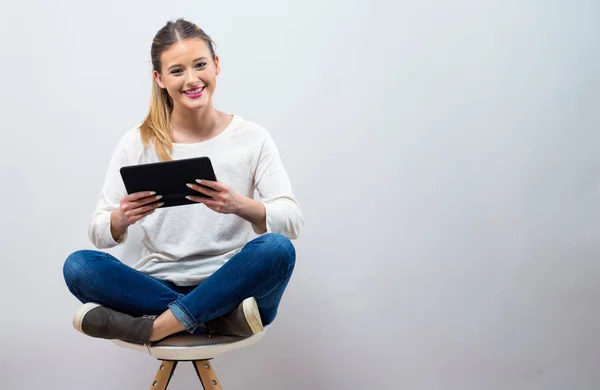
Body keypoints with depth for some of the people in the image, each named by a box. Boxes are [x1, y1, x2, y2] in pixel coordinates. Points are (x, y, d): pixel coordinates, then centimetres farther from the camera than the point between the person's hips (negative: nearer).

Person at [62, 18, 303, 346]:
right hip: (159, 284, 2)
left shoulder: (252, 138, -1)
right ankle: (221, 320, -23)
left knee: (277, 248, -31)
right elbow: (99, 234, 0)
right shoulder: (137, 144, 2)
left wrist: (239, 205, -29)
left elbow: (292, 221, -8)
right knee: (77, 266, -24)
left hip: (231, 285, -1)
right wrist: (122, 218, -24)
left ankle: (156, 328, -24)